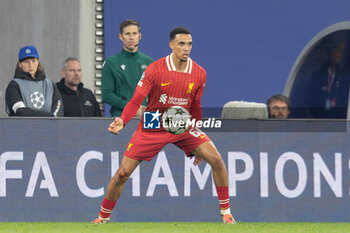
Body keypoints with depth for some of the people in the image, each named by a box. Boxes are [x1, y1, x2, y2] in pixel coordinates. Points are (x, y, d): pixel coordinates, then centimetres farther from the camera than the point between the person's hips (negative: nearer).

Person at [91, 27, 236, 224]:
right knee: (123, 173, -7)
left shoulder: (199, 74, -5)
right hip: (153, 127, -2)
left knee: (216, 159, -15)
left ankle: (225, 211, -1)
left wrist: (196, 145, 12)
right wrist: (122, 121, -35)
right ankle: (104, 217, 14)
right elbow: (136, 100, -16)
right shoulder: (155, 70, -16)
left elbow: (195, 107, 9)